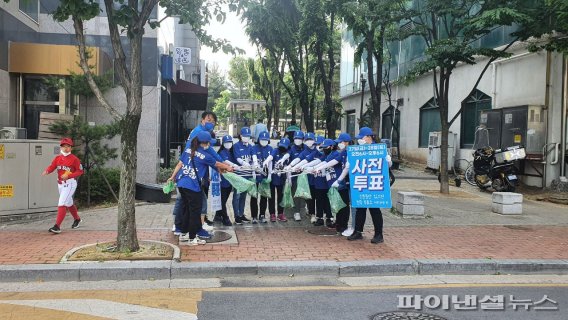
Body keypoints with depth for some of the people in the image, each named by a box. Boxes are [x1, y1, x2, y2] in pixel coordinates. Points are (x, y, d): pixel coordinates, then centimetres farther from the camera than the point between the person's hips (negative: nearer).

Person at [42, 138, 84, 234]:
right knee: (69, 203, 21)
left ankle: (57, 226, -14)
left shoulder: (74, 159, -11)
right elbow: (52, 167, -4)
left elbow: (80, 171, -9)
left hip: (70, 183, -7)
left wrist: (68, 176, -20)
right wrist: (46, 171, -26)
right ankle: (77, 219, 43)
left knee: (62, 204, -15)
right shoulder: (57, 158, 6)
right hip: (60, 184, 7)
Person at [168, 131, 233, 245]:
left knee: (186, 209, 19)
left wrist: (172, 177, 19)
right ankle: (192, 238, 10)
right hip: (193, 187, -7)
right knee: (195, 212, 4)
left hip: (181, 184, 7)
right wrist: (228, 167, 24)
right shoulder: (205, 156, -8)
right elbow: (217, 164, 7)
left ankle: (184, 234, 28)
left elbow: (179, 164, 10)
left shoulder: (188, 150, 8)